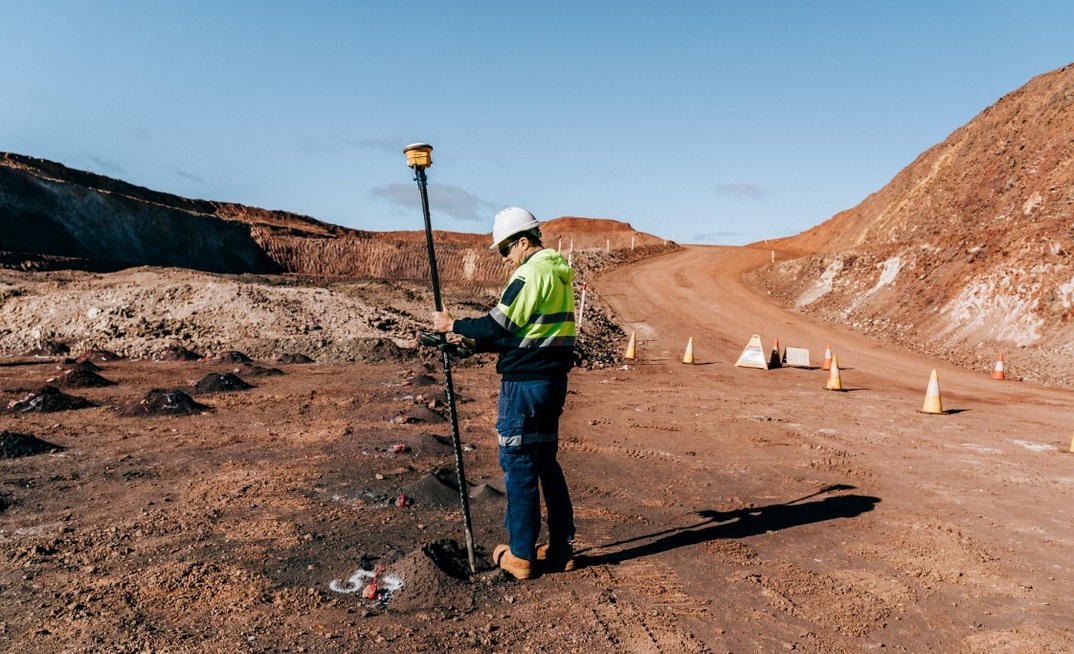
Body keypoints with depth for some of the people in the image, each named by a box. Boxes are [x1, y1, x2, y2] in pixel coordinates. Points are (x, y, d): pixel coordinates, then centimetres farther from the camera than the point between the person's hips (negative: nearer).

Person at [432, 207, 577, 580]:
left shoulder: (532, 273, -14)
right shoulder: (559, 272, 15)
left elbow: (498, 326, -16)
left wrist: (454, 325, -1)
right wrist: (473, 343, 13)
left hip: (524, 382, -9)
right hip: (554, 380, 9)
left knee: (518, 465, 0)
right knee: (546, 461, 16)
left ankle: (520, 556, 10)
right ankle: (561, 548, 23)